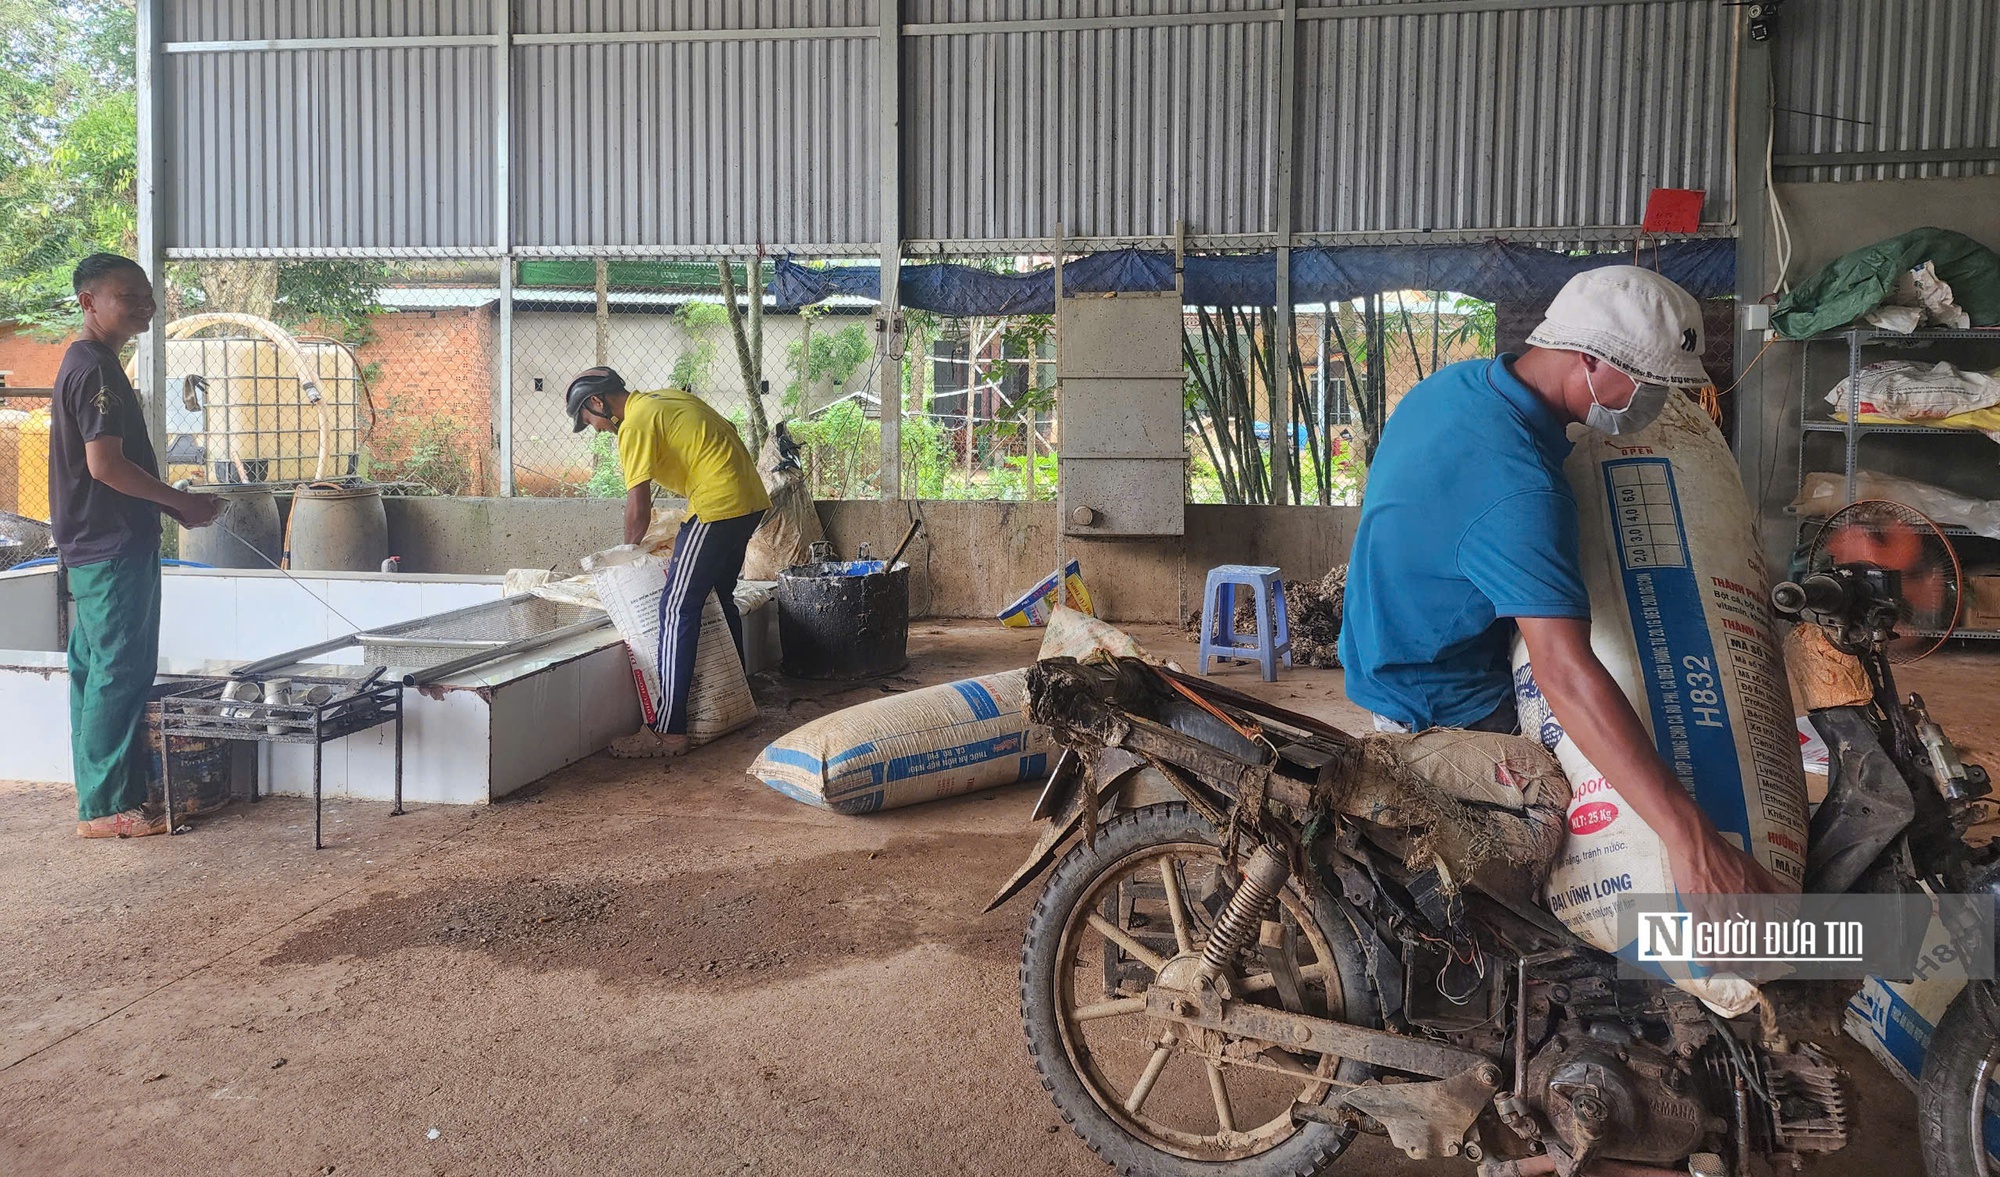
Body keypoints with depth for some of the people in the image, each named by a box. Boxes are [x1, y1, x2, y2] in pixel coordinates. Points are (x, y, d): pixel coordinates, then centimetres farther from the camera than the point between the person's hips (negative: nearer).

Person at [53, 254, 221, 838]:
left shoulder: (83, 365, 17)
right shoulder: (98, 369, -15)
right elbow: (105, 464, -22)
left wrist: (173, 505, 12)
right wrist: (182, 502, -12)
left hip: (93, 547, 11)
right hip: (115, 549, -11)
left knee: (96, 672, 13)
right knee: (120, 675, -5)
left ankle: (100, 797, 22)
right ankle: (106, 807, 1)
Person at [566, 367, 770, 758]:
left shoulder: (636, 424, -8)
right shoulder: (668, 398, 19)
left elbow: (638, 510, -11)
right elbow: (726, 434, 23)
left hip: (718, 505, -10)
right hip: (751, 500, 10)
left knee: (677, 608, -8)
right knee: (720, 598, 21)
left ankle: (669, 731, -9)